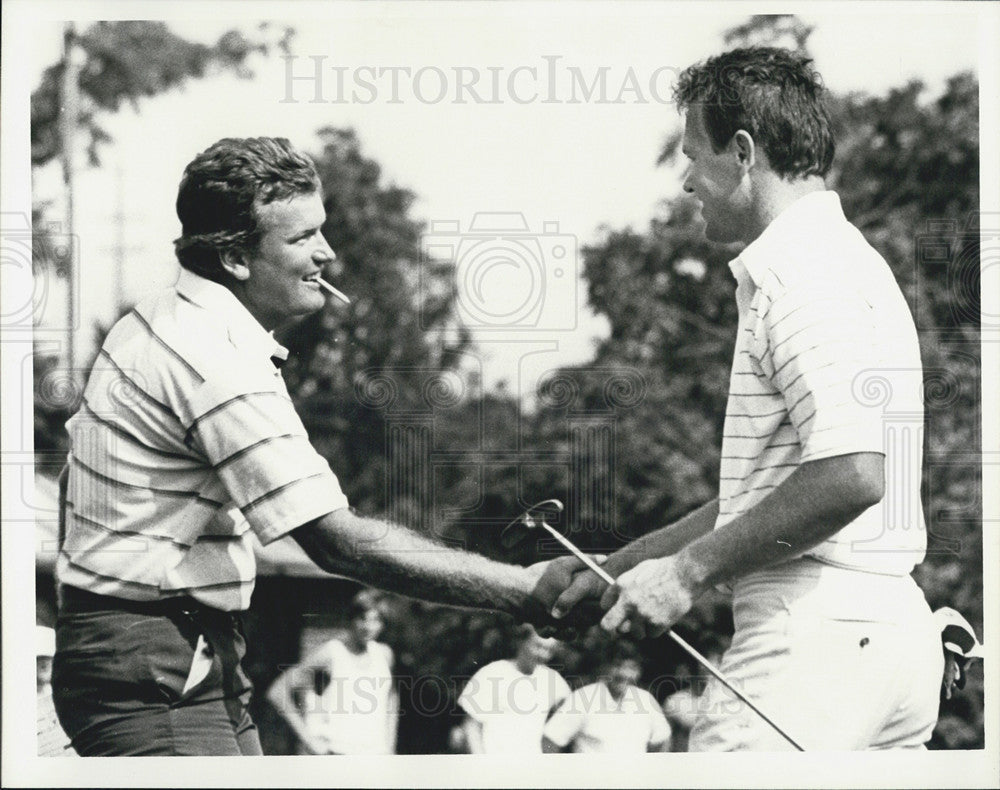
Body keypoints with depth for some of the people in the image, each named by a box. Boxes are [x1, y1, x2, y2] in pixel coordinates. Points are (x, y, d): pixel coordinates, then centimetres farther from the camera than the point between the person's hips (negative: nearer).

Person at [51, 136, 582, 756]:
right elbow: (337, 541, -27)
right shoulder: (220, 361, -22)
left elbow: (77, 470, 20)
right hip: (155, 681, -10)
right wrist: (524, 590, -27)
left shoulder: (154, 321, 11)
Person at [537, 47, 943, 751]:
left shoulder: (806, 273, -11)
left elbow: (850, 475, -24)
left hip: (817, 634, -10)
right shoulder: (841, 258, 22)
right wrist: (621, 566, 22)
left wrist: (690, 570, -16)